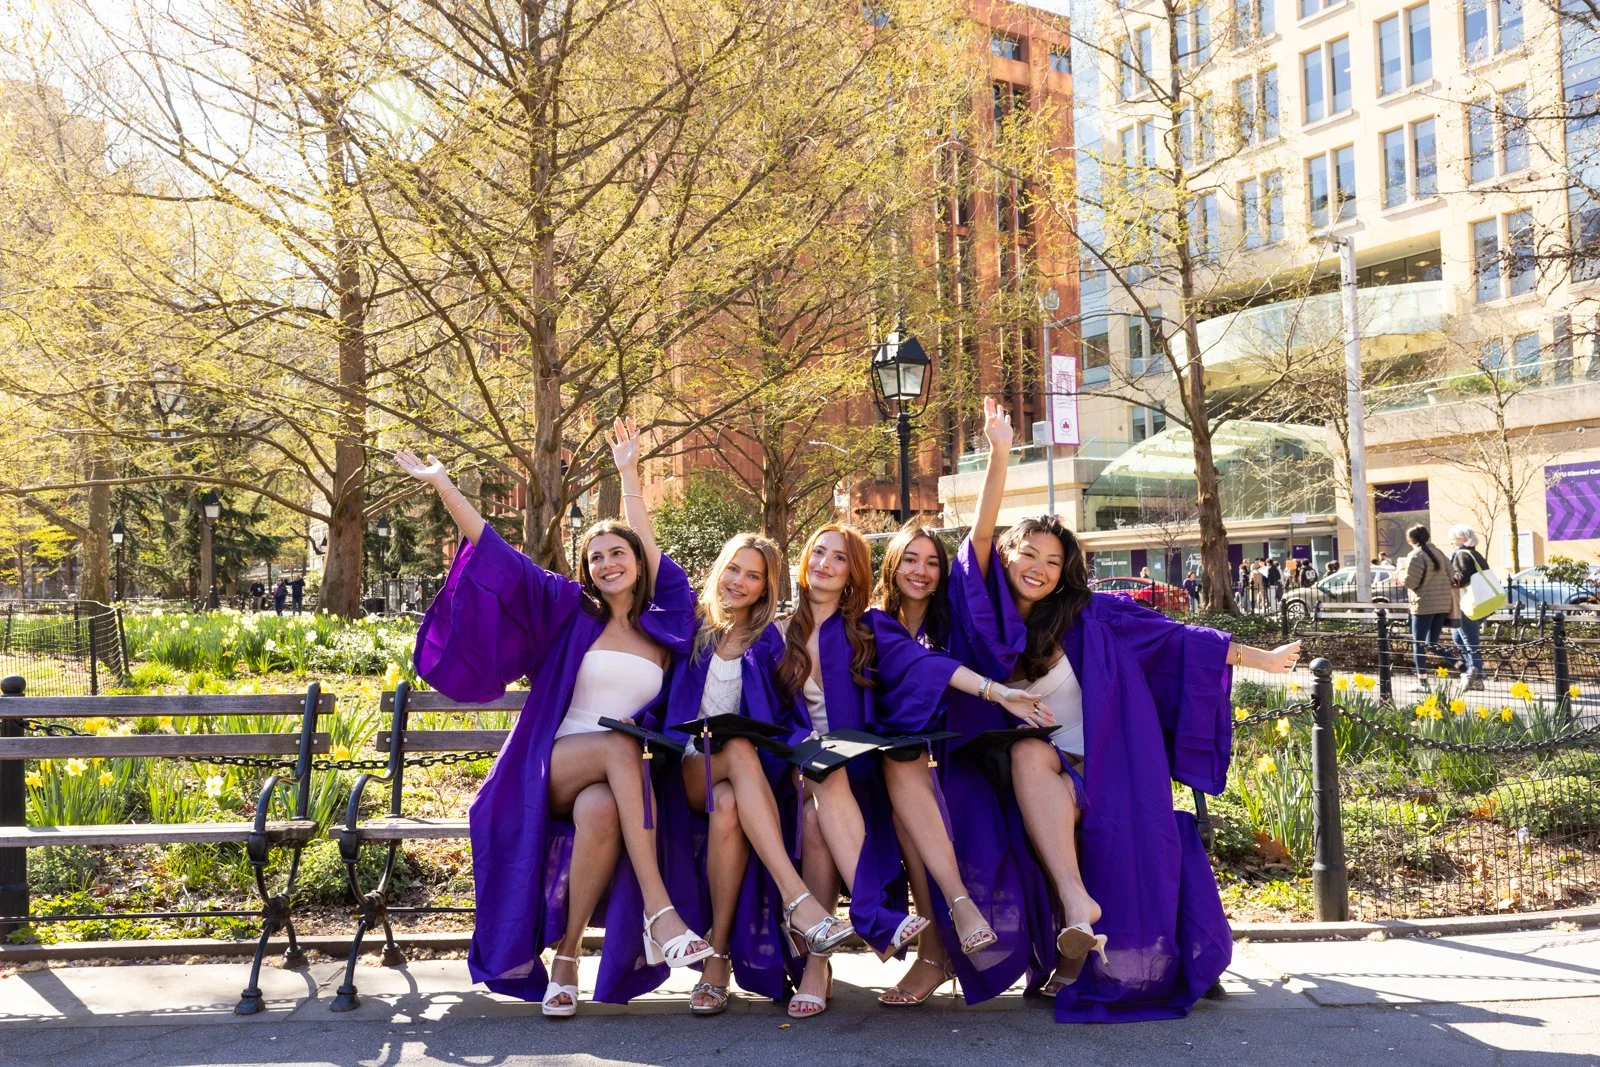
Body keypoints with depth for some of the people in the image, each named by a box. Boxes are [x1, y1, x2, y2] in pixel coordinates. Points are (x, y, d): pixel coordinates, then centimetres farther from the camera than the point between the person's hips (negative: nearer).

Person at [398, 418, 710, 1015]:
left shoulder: (662, 627, 13)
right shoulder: (569, 611, 8)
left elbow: (645, 547, 23)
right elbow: (498, 558, 4)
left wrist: (629, 473, 33)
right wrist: (441, 484, 2)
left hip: (619, 781, 2)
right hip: (554, 766, -2)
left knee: (600, 812, -36)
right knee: (619, 744, -36)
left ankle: (567, 955, -24)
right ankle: (658, 908, -42)